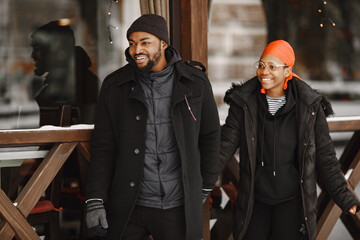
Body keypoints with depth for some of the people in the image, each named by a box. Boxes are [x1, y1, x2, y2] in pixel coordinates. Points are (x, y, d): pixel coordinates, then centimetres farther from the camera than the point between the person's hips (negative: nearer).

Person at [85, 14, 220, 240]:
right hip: (129, 207, 1)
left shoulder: (195, 82, 0)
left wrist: (206, 186, 13)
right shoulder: (114, 86, 1)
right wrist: (95, 200, -4)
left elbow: (210, 136, 10)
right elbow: (103, 147, 2)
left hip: (179, 207, 0)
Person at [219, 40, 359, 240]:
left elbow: (325, 156, -1)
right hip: (255, 199, 1)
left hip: (291, 200, -1)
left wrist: (343, 196, -5)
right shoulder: (244, 102, -2)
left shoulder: (309, 106, -6)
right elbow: (226, 145, -5)